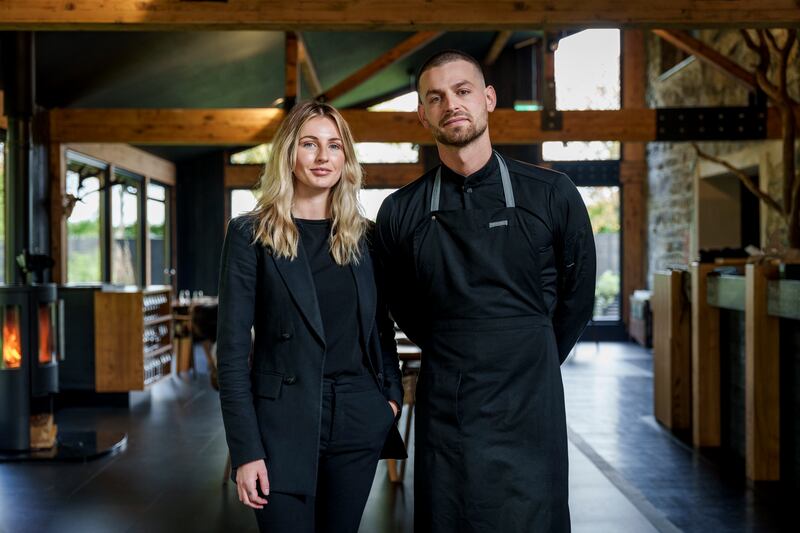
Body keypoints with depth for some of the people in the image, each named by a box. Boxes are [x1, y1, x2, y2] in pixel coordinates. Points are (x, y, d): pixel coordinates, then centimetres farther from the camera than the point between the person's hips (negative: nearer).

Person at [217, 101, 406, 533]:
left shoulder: (363, 237, 9)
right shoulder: (250, 234, -4)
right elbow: (232, 347, -7)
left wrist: (391, 393, 1)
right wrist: (245, 450, -12)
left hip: (358, 421, 4)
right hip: (283, 422, -4)